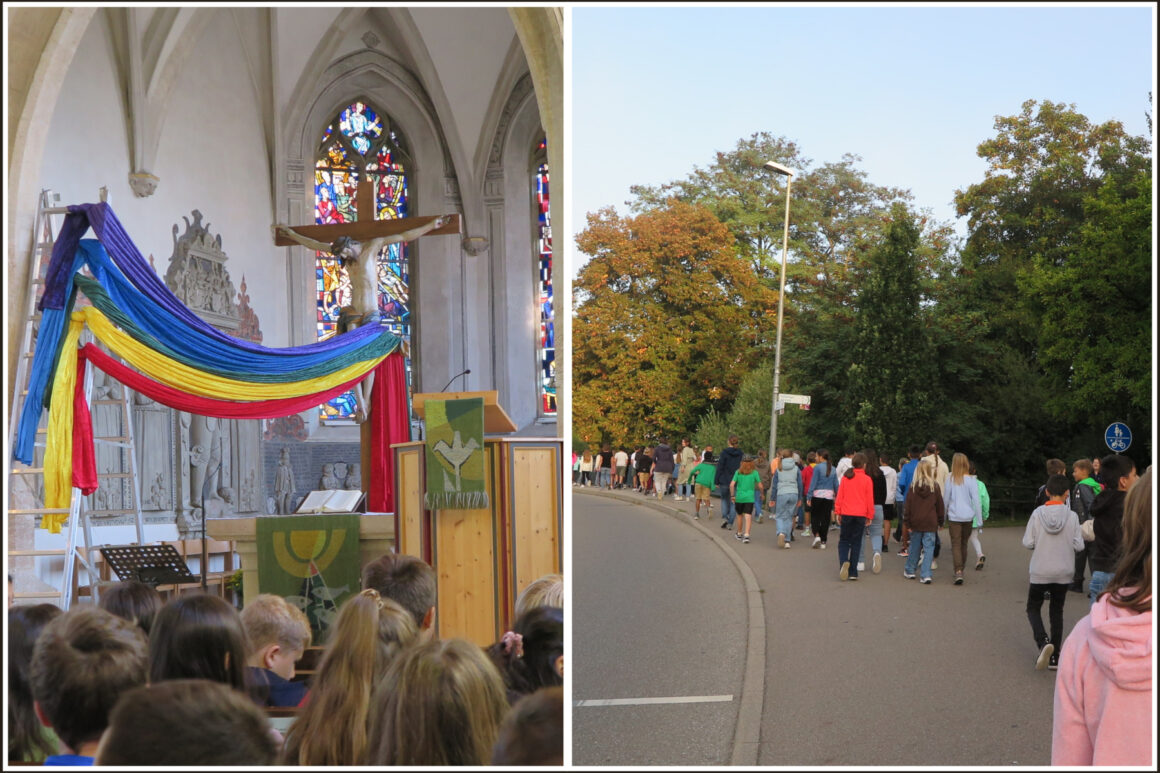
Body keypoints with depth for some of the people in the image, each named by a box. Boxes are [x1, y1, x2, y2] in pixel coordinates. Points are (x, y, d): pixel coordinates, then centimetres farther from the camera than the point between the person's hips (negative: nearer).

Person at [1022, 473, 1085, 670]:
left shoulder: (1038, 513, -10)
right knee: (1057, 611, 14)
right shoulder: (1071, 516, -9)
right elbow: (1079, 545, -8)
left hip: (1040, 572, -1)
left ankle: (1043, 641, -15)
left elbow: (1027, 542, -9)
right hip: (1063, 573, 1)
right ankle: (1054, 657, 14)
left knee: (1033, 608, 12)